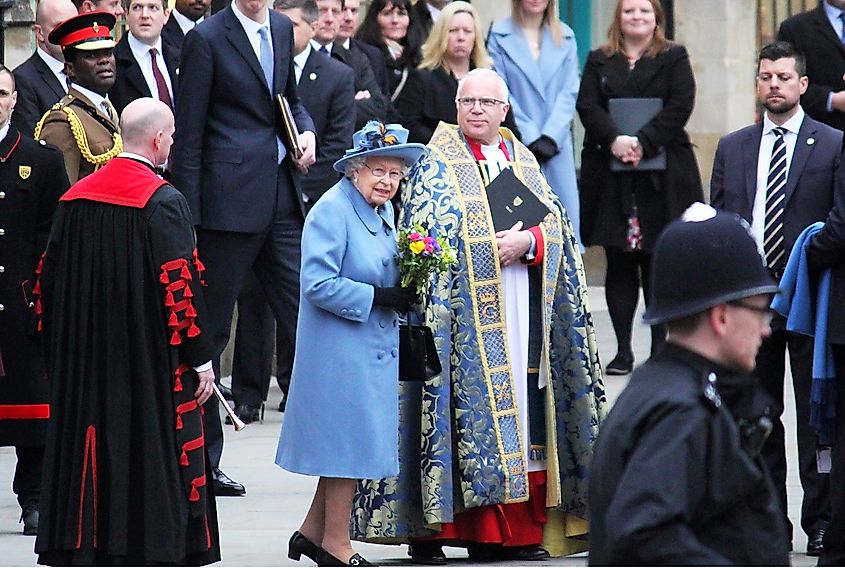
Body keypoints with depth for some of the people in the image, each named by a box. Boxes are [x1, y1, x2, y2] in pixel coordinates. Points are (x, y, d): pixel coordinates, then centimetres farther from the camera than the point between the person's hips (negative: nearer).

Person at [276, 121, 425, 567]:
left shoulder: (384, 211, 11)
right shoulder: (332, 211, -16)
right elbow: (318, 284, -22)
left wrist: (404, 293, 2)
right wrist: (378, 297, -21)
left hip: (375, 347, 9)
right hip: (340, 347, -9)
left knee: (352, 442, 14)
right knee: (348, 442, -2)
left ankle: (313, 531, 26)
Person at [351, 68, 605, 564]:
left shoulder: (523, 162, 18)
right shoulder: (438, 166, 3)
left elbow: (555, 222, 10)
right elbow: (426, 239, -7)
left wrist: (528, 242, -10)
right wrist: (495, 248, -16)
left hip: (522, 315, 5)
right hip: (466, 318, -5)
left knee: (520, 416, 2)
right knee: (468, 408, -11)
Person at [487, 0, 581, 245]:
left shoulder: (565, 37, 11)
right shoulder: (499, 36, 2)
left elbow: (569, 93, 5)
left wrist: (550, 137, -8)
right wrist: (531, 139, -10)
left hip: (556, 146, 3)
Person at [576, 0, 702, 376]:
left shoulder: (674, 59, 7)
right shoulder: (599, 62, 13)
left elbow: (680, 107, -6)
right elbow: (587, 106, 0)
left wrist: (642, 142, -17)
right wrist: (615, 139, -17)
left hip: (661, 173, -2)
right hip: (611, 177, 2)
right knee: (619, 264, 3)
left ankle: (659, 345, 4)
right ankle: (623, 349, 5)